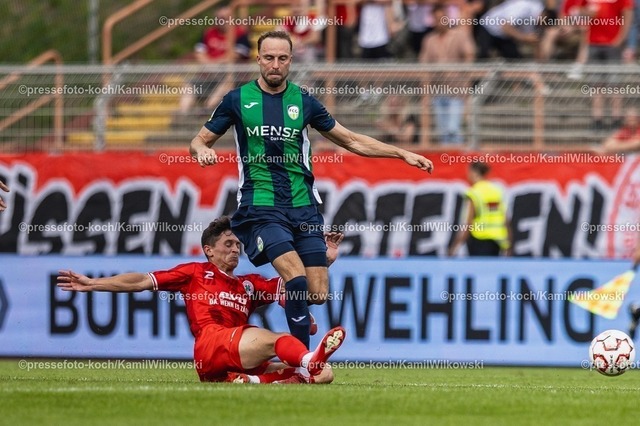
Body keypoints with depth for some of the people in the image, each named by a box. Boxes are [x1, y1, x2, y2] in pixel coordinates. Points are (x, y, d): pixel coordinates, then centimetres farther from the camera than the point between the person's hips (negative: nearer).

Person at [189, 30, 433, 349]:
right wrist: (202, 150, -16)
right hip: (261, 208, -3)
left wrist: (402, 153, 9)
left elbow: (352, 141, 17)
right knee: (297, 279, -24)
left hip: (303, 207, 3)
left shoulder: (303, 101, 8)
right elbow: (199, 141, 9)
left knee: (317, 294, -6)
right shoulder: (238, 100, 3)